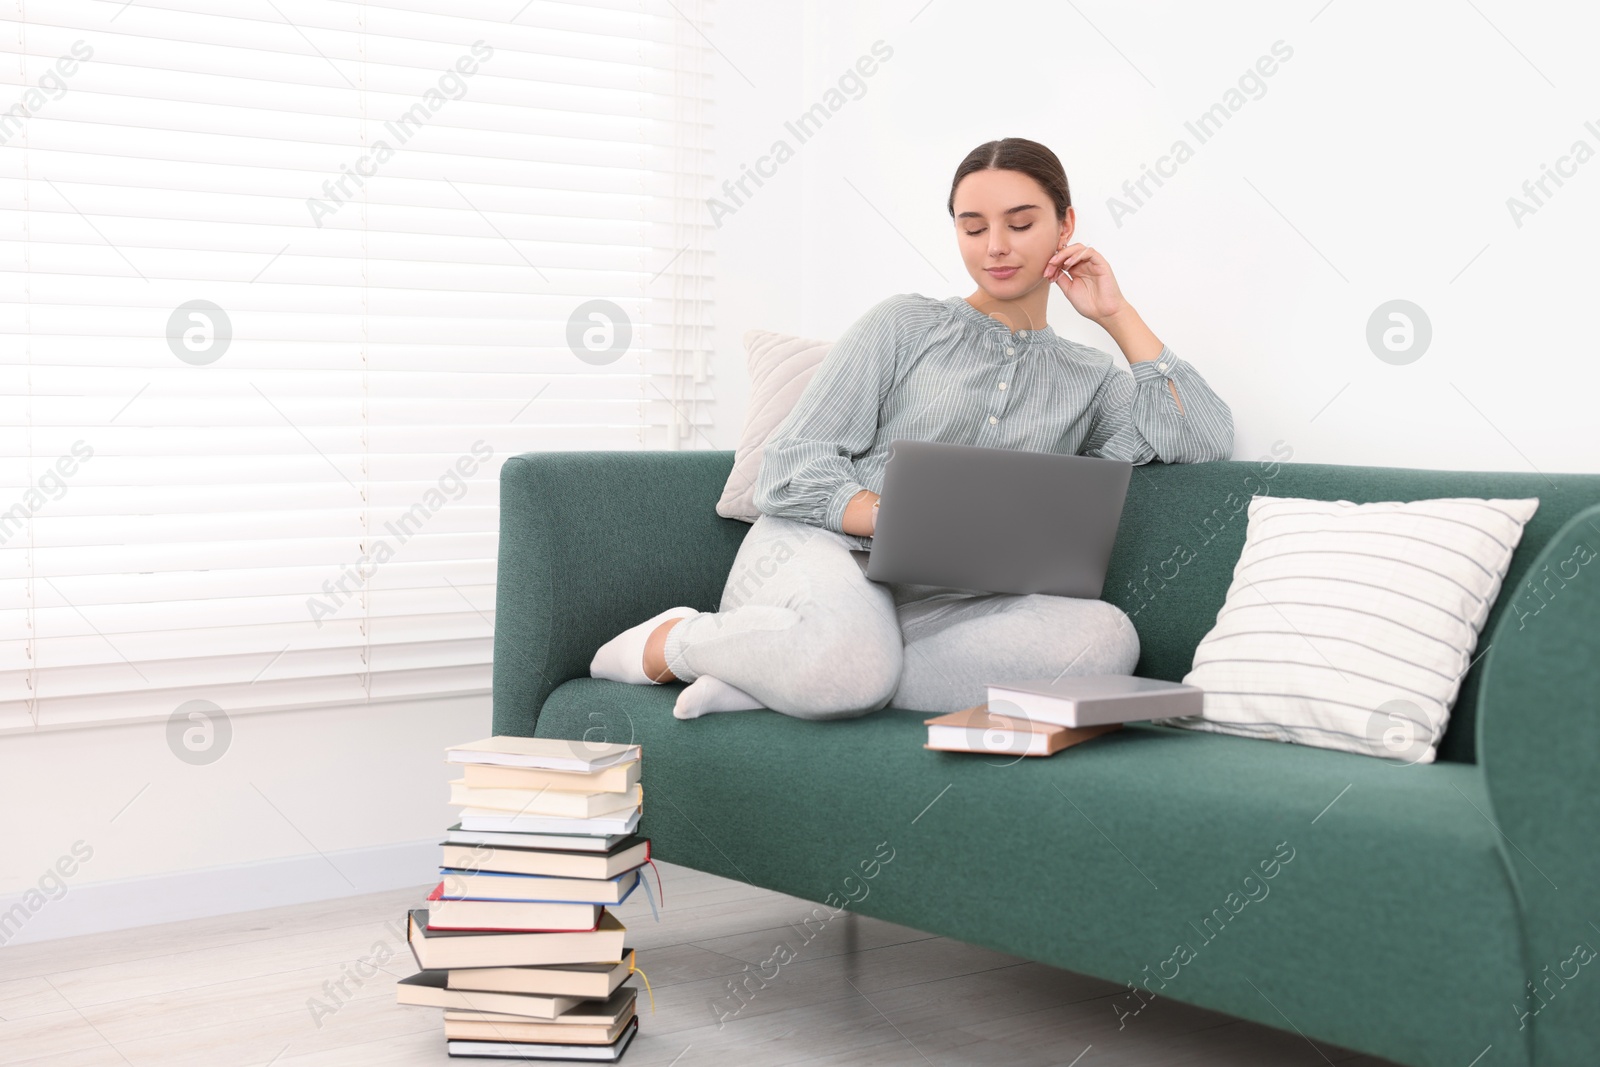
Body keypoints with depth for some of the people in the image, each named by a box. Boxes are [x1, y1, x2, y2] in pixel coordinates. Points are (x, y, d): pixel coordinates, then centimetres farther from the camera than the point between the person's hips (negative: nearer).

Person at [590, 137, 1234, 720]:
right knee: (853, 663, -42)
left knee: (1108, 638, -30)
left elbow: (1206, 442, 4)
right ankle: (675, 640, -8)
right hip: (816, 551, -4)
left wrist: (1116, 314, 9)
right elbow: (790, 469, 3)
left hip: (938, 602, 4)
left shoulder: (1087, 381, 21)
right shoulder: (907, 325, 11)